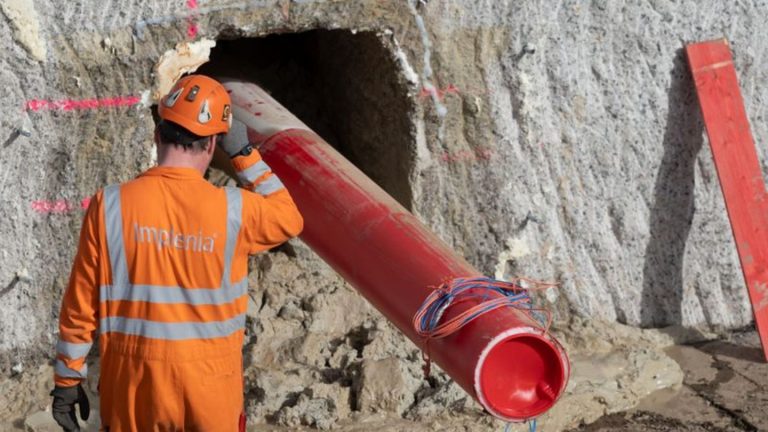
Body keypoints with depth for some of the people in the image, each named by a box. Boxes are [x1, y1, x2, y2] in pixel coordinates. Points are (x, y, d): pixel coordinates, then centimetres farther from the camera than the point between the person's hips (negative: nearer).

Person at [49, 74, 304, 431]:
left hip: (134, 383, 1)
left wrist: (68, 380, 8)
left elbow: (80, 306, -3)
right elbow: (288, 220, 12)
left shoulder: (110, 207, -9)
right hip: (210, 388, 0)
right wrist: (244, 154, 10)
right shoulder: (233, 209, -11)